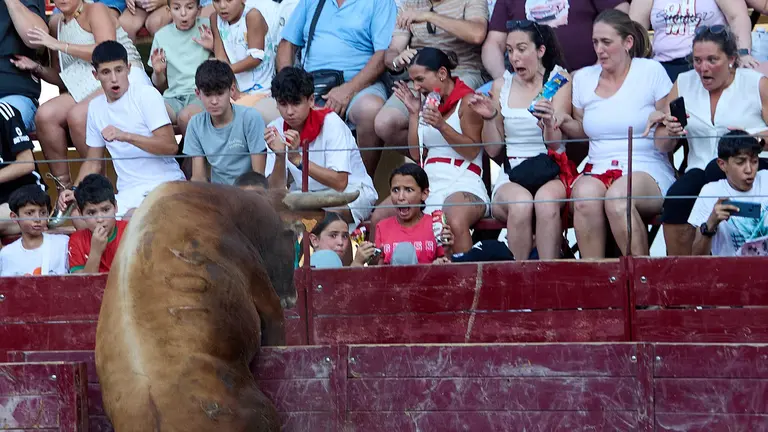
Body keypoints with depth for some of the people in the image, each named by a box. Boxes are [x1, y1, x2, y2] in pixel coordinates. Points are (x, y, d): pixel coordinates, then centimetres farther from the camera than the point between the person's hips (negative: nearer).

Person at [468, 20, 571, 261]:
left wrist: (549, 123, -31)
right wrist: (490, 118, -6)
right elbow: (492, 150, 12)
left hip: (551, 172, -2)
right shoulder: (501, 86, 12)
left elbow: (554, 144, -8)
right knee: (521, 203, -34)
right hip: (511, 176, 2)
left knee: (546, 199, -37)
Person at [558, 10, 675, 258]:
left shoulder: (651, 72, 3)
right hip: (597, 171, 3)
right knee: (584, 195, -33)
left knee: (617, 198, -37)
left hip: (647, 170, -3)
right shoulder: (583, 79, 14)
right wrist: (565, 123, 2)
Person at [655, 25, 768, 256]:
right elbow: (662, 145, 17)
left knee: (716, 168, -35)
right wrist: (670, 132, -5)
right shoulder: (684, 84, 16)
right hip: (699, 172, 3)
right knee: (676, 196, -30)